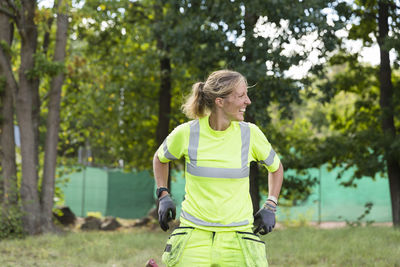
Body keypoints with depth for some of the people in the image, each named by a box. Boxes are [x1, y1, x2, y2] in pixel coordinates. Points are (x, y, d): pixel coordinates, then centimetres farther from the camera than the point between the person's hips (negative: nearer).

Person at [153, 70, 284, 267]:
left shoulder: (250, 134, -4)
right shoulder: (186, 133, -7)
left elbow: (276, 167, 15)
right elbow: (160, 158, 15)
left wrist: (270, 207, 6)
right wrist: (163, 196, 6)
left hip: (237, 234, 1)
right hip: (194, 234, -1)